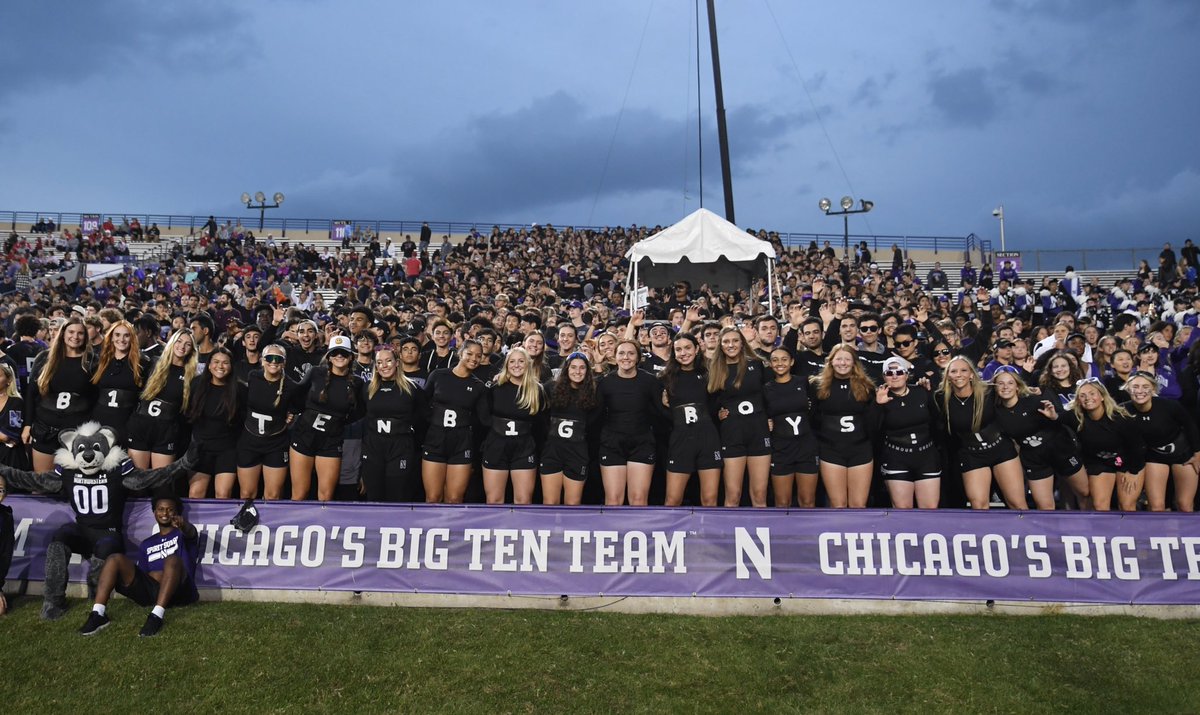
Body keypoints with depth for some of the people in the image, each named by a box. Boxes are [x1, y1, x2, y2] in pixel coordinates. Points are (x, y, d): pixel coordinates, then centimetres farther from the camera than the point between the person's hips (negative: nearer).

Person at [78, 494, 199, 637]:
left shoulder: (182, 535, 14)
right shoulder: (146, 544, 28)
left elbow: (191, 532, -13)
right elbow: (140, 573, 23)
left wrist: (183, 525, -37)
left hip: (177, 591, -4)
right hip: (149, 589, 4)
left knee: (173, 559, -34)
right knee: (115, 559, -10)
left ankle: (157, 616, -45)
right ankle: (98, 614, -23)